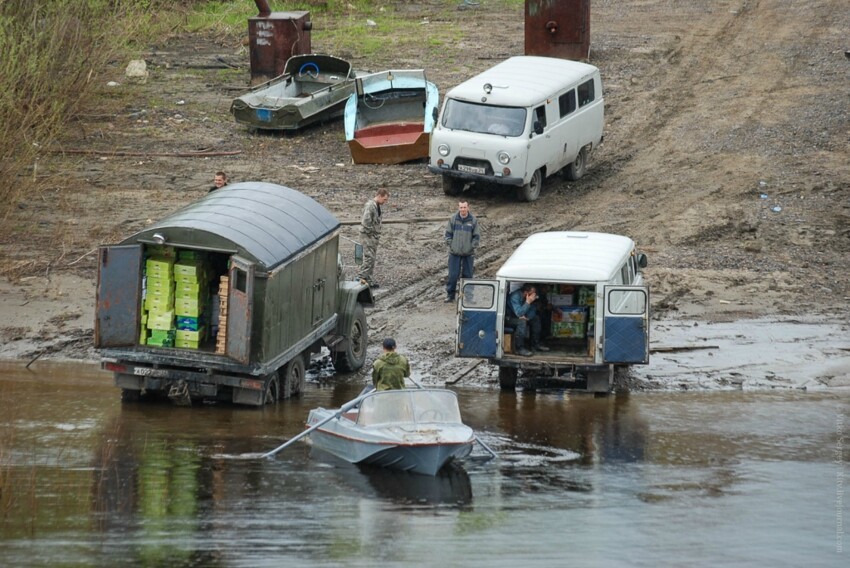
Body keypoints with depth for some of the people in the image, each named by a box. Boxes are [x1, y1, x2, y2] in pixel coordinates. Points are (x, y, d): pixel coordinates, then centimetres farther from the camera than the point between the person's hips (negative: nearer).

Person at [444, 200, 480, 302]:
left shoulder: (473, 220, -1)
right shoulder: (453, 219, 0)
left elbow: (477, 236, 3)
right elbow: (448, 234, 6)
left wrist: (472, 247, -6)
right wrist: (450, 245, -4)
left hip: (468, 253, 0)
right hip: (454, 252, 0)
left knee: (467, 275, 5)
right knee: (453, 275, -1)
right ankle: (450, 295, 9)